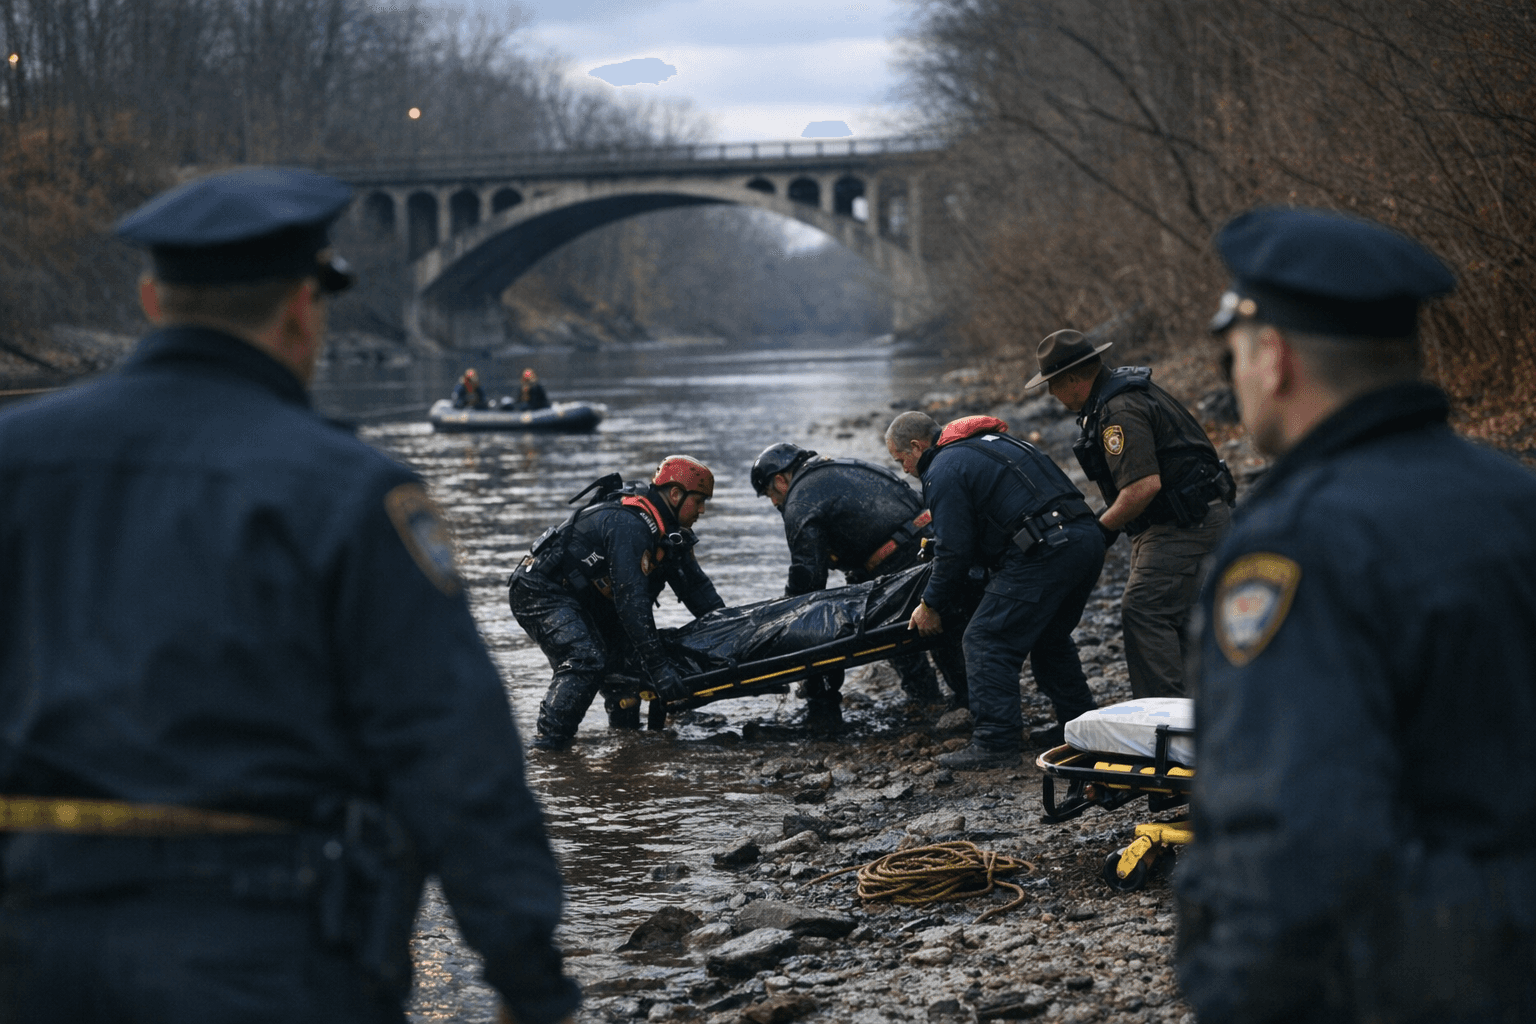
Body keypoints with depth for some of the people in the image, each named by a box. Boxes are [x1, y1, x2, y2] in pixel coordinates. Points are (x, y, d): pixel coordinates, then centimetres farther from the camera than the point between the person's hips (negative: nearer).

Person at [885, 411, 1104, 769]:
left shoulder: (944, 471, -1)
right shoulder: (991, 442, 28)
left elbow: (955, 551, -4)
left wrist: (932, 606, 10)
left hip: (1043, 552, -10)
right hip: (1088, 537, 10)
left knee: (986, 641, -3)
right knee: (1050, 638, 27)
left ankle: (996, 742, -7)